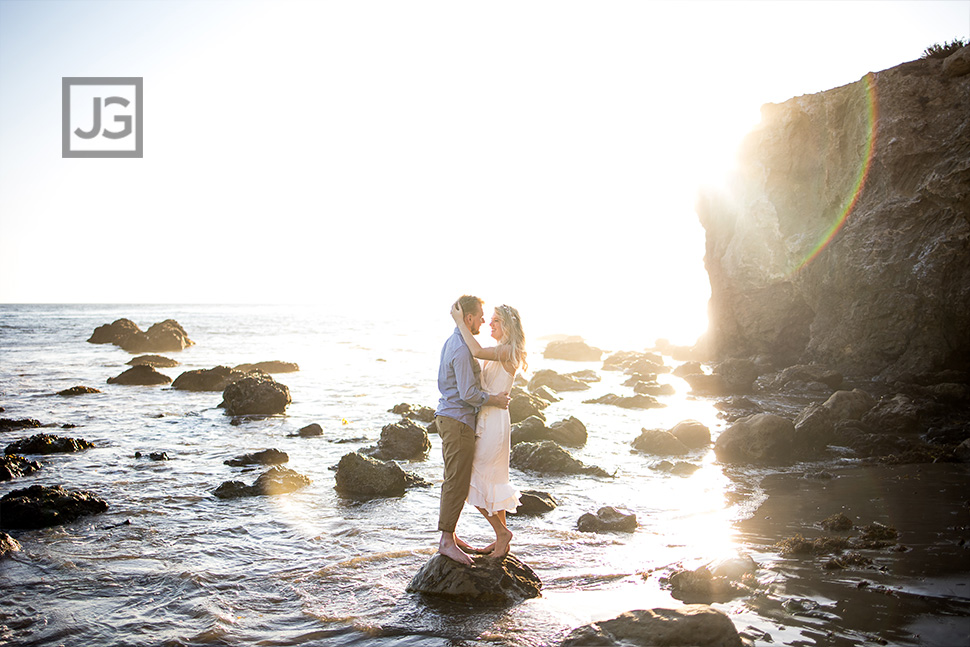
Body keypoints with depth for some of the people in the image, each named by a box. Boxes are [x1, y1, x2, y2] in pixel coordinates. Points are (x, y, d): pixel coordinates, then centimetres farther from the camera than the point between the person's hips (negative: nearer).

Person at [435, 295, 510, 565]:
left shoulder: (451, 343, 13)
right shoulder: (462, 349, -19)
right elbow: (468, 394, -23)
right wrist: (494, 400, -9)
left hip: (448, 417, 10)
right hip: (458, 421, -10)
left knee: (454, 481, 15)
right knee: (457, 483, -5)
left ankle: (449, 536, 22)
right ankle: (446, 541, 0)